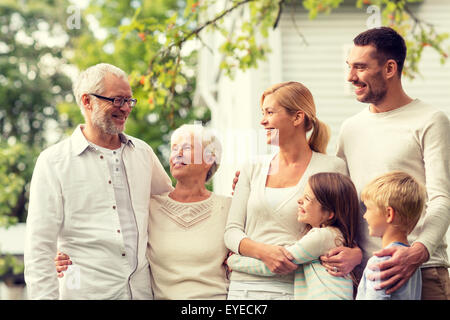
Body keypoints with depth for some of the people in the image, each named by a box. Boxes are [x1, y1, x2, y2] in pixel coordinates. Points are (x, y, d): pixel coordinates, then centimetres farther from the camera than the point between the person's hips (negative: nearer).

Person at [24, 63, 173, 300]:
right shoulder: (53, 162, -3)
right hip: (84, 291, -4)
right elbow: (39, 247, -6)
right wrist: (45, 296, -13)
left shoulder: (142, 152, 10)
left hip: (141, 289, 4)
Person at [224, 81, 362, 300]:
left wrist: (355, 254, -18)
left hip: (293, 289, -2)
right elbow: (232, 231, 7)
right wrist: (263, 252, -12)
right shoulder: (252, 169, 11)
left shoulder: (331, 168, 0)